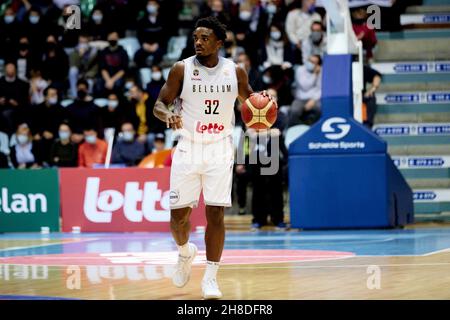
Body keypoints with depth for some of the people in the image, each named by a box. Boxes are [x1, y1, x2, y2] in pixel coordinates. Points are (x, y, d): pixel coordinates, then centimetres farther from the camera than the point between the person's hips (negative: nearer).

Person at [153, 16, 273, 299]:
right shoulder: (182, 69, -4)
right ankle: (186, 252, 33)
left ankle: (211, 277, 1)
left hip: (220, 151, 0)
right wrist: (168, 116, -24)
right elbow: (160, 104, -1)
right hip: (188, 149, 0)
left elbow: (248, 99, 17)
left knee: (216, 214, -7)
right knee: (179, 214, 0)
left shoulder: (235, 72, 0)